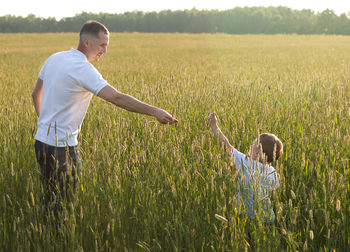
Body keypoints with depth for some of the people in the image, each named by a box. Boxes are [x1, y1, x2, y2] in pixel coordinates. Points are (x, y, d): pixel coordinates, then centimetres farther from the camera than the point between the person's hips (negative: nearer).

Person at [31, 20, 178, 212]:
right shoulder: (82, 69, -19)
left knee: (50, 199, 18)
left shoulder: (54, 59, 8)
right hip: (61, 146, -9)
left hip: (42, 140, 9)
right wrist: (154, 111, -30)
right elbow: (117, 98, -29)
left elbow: (36, 94, 20)